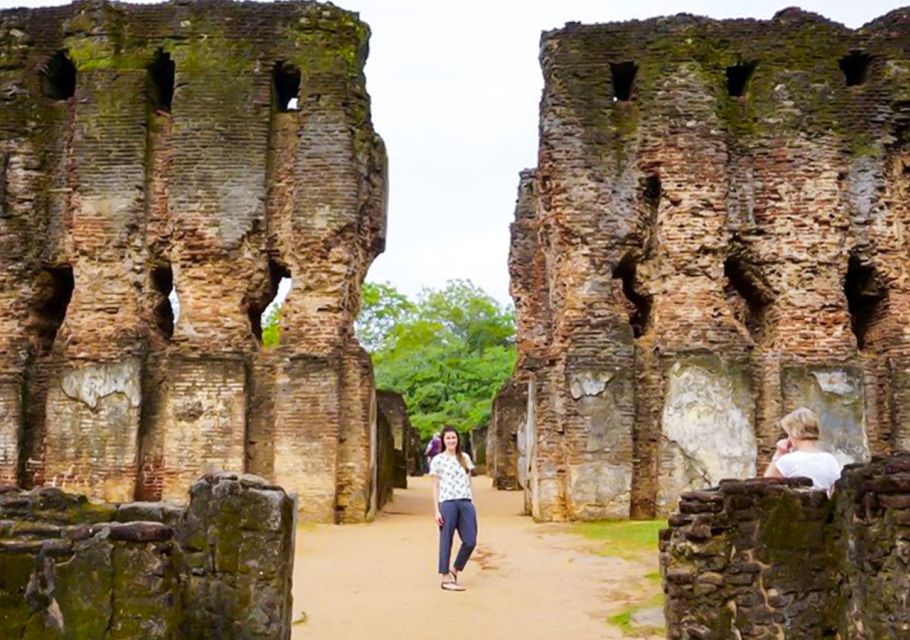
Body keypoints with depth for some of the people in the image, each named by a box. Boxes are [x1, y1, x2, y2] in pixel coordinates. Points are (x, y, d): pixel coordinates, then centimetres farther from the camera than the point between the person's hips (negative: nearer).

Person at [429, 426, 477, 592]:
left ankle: (454, 571, 20)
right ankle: (446, 578, 9)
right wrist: (437, 510, -5)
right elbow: (435, 487, 0)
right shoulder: (438, 460, 1)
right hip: (447, 503, -4)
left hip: (466, 503, 4)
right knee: (446, 541, 1)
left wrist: (472, 503, 12)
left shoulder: (465, 458, 13)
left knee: (470, 541, 1)